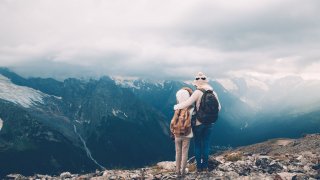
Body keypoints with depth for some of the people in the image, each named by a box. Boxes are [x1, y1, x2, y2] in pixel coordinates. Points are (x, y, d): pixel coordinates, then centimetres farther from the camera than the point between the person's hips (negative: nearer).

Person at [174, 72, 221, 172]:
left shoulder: (198, 92, -18)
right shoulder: (213, 92, -1)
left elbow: (187, 104, -23)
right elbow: (218, 107, 9)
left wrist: (176, 106, -7)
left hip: (198, 123, -4)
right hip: (209, 123, 4)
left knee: (198, 145, 9)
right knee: (206, 144, 13)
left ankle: (199, 166, 14)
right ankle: (205, 166, 19)